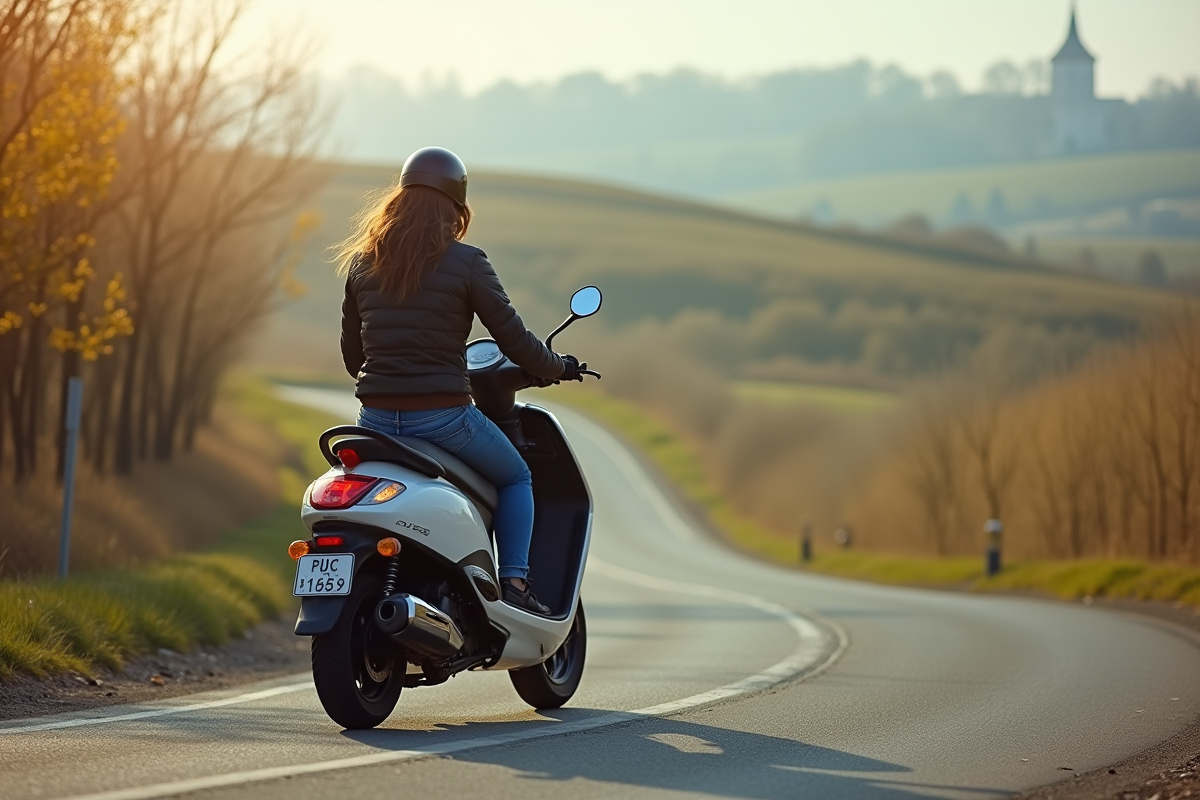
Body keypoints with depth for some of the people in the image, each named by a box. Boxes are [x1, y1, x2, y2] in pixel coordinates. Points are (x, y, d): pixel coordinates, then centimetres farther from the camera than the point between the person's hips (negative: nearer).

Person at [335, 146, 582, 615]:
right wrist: (559, 368, 14)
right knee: (516, 479, 21)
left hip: (377, 419, 4)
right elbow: (514, 340, -5)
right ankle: (514, 582, 6)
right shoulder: (465, 263, -8)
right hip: (443, 416, -4)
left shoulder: (362, 262, 7)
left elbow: (351, 354, 14)